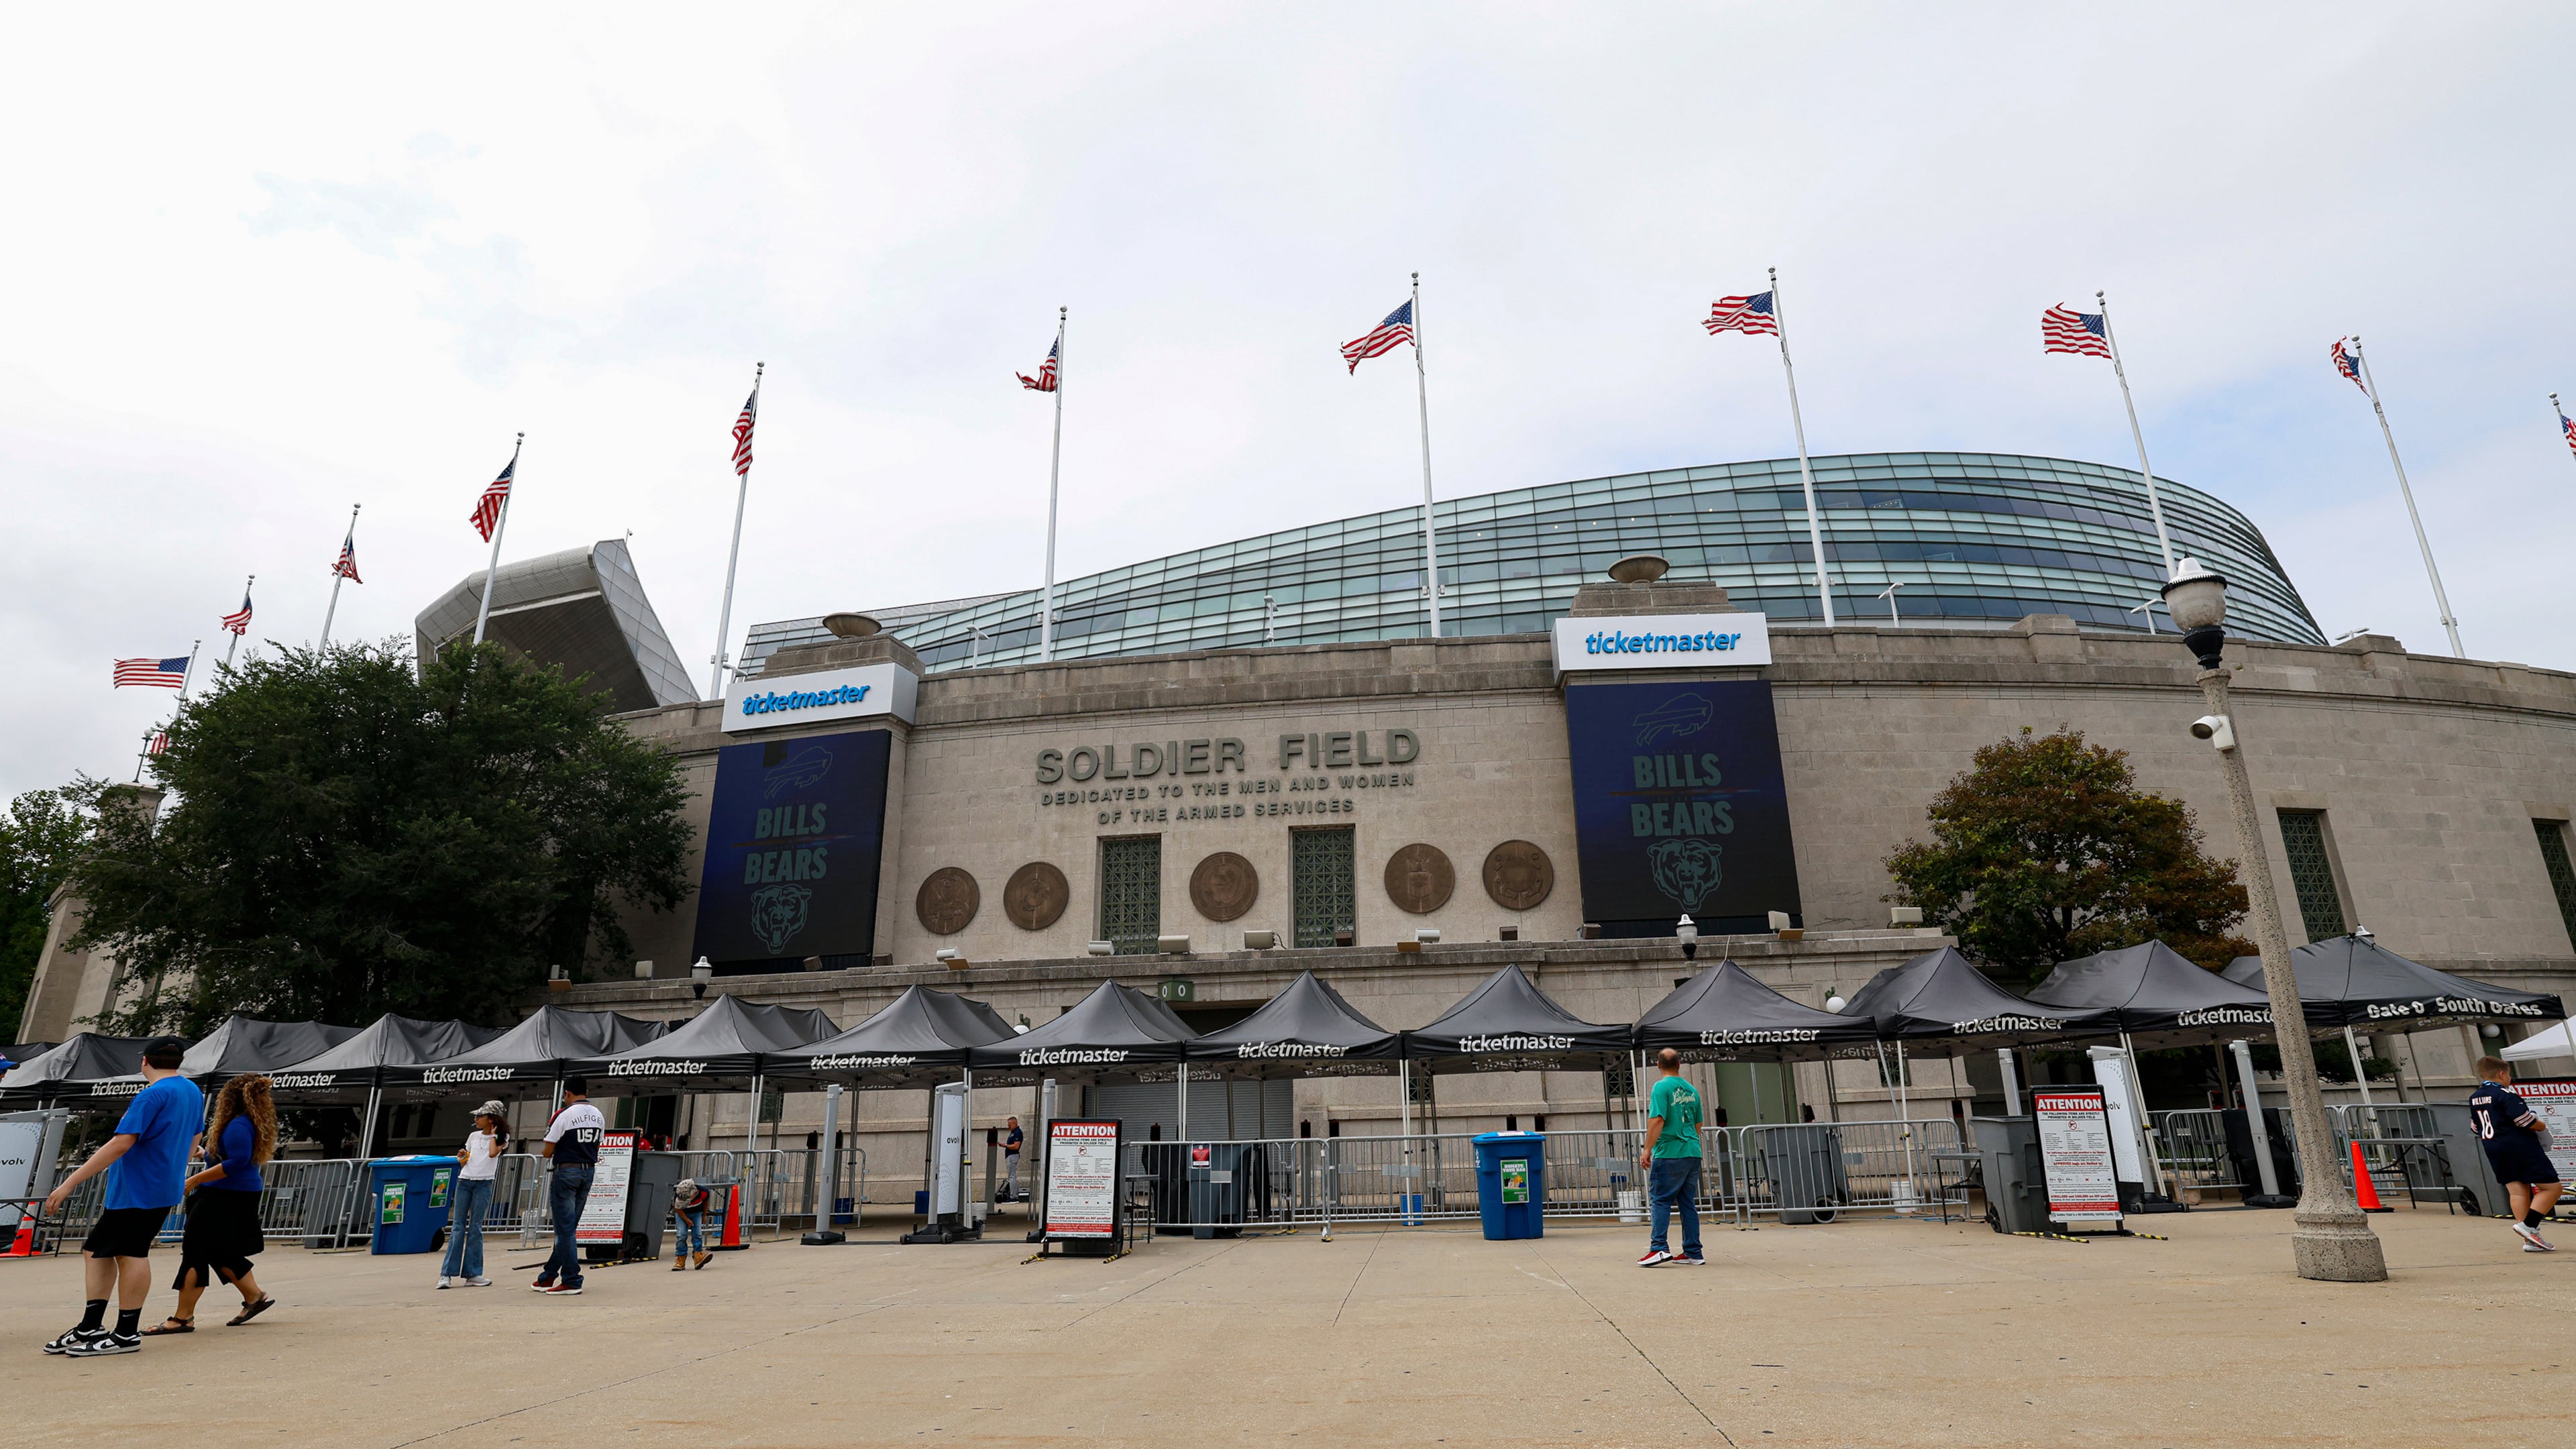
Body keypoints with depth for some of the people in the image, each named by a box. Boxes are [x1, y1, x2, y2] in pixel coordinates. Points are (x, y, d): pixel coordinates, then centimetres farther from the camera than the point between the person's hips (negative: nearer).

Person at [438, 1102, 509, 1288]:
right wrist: (461, 1156, -3)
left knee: (475, 1228, -3)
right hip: (464, 1182, 3)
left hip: (483, 1184, -3)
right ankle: (447, 1274, -5)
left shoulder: (501, 1138, 4)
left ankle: (472, 1274, 1)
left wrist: (493, 1135, -2)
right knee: (458, 1226, -4)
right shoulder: (473, 1136, 14)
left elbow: (493, 1153, -15)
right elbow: (464, 1163, 18)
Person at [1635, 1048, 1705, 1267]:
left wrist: (1647, 1150, -13)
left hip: (1669, 1153, -6)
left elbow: (1657, 1120, -17)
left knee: (1661, 1200, -3)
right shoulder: (1692, 1090, 13)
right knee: (1688, 1203, 10)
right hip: (1692, 1153, 7)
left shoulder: (1662, 1087, -8)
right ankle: (1693, 1253, 12)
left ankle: (1659, 1248, -11)